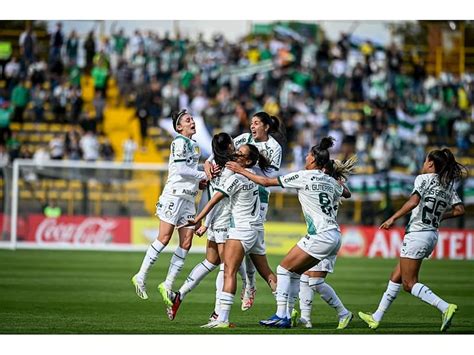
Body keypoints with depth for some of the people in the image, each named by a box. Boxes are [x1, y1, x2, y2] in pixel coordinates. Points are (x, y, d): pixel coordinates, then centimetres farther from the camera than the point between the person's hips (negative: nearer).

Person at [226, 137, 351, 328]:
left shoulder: (303, 176, -6)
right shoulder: (329, 181, 13)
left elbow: (266, 182, -2)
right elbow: (346, 193, 35)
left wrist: (241, 171, 8)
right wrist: (338, 180, 53)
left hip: (320, 236, -8)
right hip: (335, 236, 8)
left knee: (284, 269, 0)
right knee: (295, 272, 15)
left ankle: (281, 316, -5)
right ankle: (286, 315, 13)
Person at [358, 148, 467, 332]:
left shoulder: (423, 179, -9)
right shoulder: (448, 185, 10)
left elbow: (414, 201, -23)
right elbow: (459, 210, 6)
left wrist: (393, 218, -17)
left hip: (417, 233, -8)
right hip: (432, 235, 8)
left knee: (409, 283, -4)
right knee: (396, 276, 16)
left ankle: (445, 307, -19)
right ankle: (377, 317, 21)